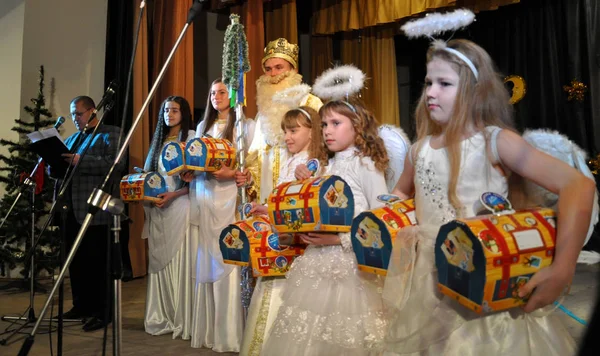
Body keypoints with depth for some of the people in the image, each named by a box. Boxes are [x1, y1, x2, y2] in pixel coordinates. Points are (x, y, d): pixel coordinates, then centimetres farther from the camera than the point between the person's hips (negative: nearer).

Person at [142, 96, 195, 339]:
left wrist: (173, 195, -19)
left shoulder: (192, 139, -1)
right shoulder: (159, 140, 18)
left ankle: (183, 320, 3)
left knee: (179, 262, -5)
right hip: (158, 210, 6)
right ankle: (162, 318, 16)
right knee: (159, 262, 7)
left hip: (179, 207, -6)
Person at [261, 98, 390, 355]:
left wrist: (341, 239, -19)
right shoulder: (327, 167, 13)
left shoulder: (366, 165, -7)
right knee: (309, 335, 10)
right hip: (319, 259, 6)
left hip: (350, 261, -6)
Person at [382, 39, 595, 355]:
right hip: (426, 280, 5)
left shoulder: (496, 141, -10)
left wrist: (562, 269, -23)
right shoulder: (420, 150, 5)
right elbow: (401, 195, 24)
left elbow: (578, 185, -16)